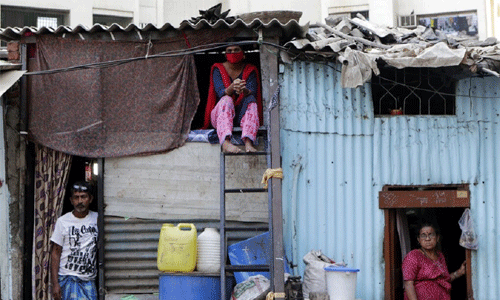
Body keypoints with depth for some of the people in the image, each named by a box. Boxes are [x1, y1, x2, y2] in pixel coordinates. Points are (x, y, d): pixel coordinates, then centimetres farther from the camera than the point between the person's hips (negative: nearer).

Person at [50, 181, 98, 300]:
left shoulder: (97, 219, 7)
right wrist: (55, 283, -6)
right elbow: (55, 253, 0)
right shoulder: (62, 221, 0)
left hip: (89, 279, 3)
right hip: (68, 277, -3)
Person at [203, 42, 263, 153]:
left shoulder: (250, 70, 6)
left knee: (251, 100, -28)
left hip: (241, 115, 1)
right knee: (226, 100, -32)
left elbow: (253, 93, -11)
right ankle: (225, 142, -59)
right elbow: (221, 93, -13)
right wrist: (232, 88, -37)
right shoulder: (218, 69, 2)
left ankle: (248, 142, -53)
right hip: (219, 114, -1)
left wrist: (244, 90, -36)